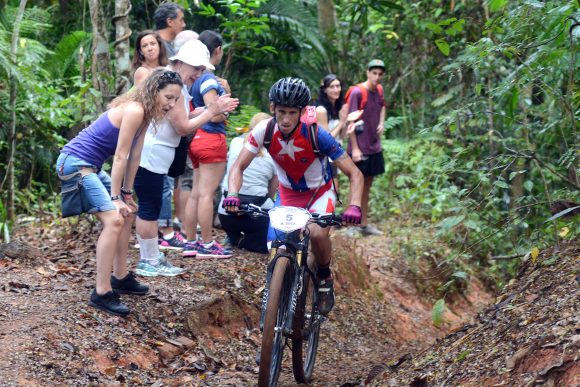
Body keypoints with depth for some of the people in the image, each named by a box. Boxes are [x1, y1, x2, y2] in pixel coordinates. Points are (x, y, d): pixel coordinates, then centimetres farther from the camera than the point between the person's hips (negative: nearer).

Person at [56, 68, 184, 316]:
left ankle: (120, 277, 31)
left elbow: (134, 156, 12)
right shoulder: (135, 110, -21)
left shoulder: (144, 112, 9)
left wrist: (127, 193, 13)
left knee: (127, 214, 19)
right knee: (114, 219, -20)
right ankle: (101, 293, -17)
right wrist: (115, 198, -16)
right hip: (75, 163, -11)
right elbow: (120, 157, -19)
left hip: (89, 166, 11)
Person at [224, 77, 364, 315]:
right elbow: (239, 166, -16)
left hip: (319, 192, -3)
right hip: (288, 193, 3)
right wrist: (232, 195, -36)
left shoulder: (316, 135, -29)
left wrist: (354, 206, -43)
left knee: (317, 234, -31)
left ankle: (325, 277, -2)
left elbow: (354, 174, -26)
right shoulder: (265, 130, -22)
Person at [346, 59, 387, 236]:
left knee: (367, 185, 13)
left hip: (374, 147, 7)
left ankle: (364, 224, 22)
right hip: (360, 148, -7)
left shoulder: (379, 89, 4)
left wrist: (382, 123, 8)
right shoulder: (357, 92, -17)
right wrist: (354, 148, -19)